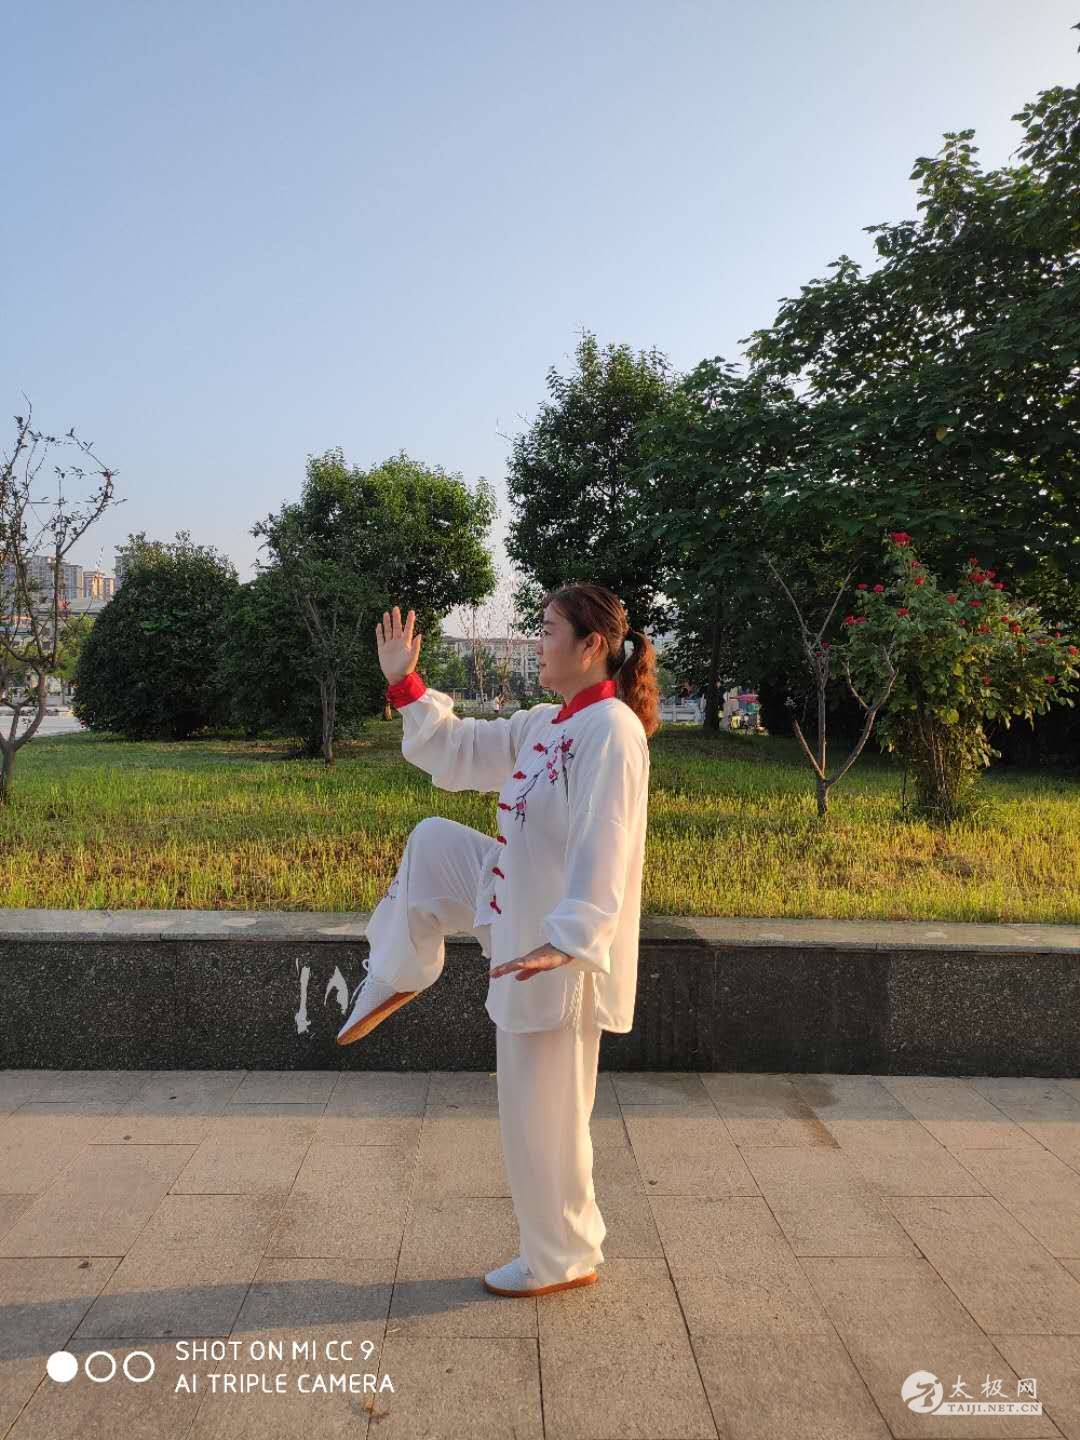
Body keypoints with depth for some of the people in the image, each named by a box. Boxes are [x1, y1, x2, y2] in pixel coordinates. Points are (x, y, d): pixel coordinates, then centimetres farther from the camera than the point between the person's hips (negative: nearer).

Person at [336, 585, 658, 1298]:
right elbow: (458, 752, 14)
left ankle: (564, 1258, 30)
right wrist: (407, 686, 8)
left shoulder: (611, 730, -22)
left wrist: (565, 941, -40)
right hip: (523, 902, 9)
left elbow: (603, 847, -32)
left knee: (542, 1109, 6)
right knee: (432, 842, 21)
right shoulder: (544, 724, 6)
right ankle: (398, 979, 35)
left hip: (557, 948, -9)